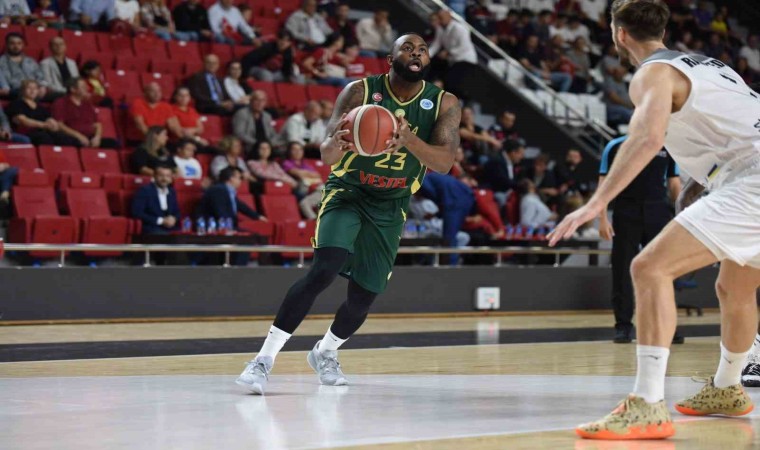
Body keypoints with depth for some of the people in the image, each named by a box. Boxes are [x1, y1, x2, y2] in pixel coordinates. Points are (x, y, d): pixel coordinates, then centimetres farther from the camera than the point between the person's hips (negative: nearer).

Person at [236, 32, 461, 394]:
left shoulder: (443, 104, -8)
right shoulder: (360, 91, -14)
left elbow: (443, 163, -21)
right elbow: (326, 156, -19)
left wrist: (409, 139, -40)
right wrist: (336, 142, -44)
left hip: (391, 208, 3)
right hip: (347, 194, -3)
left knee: (363, 298, 5)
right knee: (324, 270, -26)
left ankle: (325, 352, 36)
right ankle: (265, 358, -22)